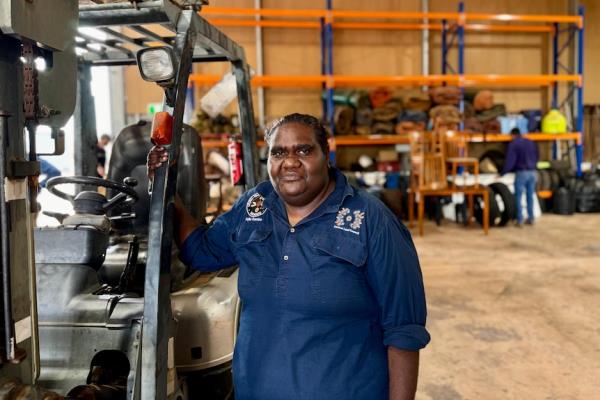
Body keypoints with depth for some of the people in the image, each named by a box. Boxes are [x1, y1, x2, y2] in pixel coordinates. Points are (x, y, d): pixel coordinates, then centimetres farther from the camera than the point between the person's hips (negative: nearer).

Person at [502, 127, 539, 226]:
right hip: (532, 172, 6)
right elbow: (537, 157, 19)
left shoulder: (513, 144, -7)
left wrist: (502, 173, -8)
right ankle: (531, 219, 17)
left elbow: (510, 161, -13)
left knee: (519, 197, 1)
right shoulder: (531, 142, 13)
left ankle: (520, 220, 0)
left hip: (521, 173, -6)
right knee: (530, 196, 13)